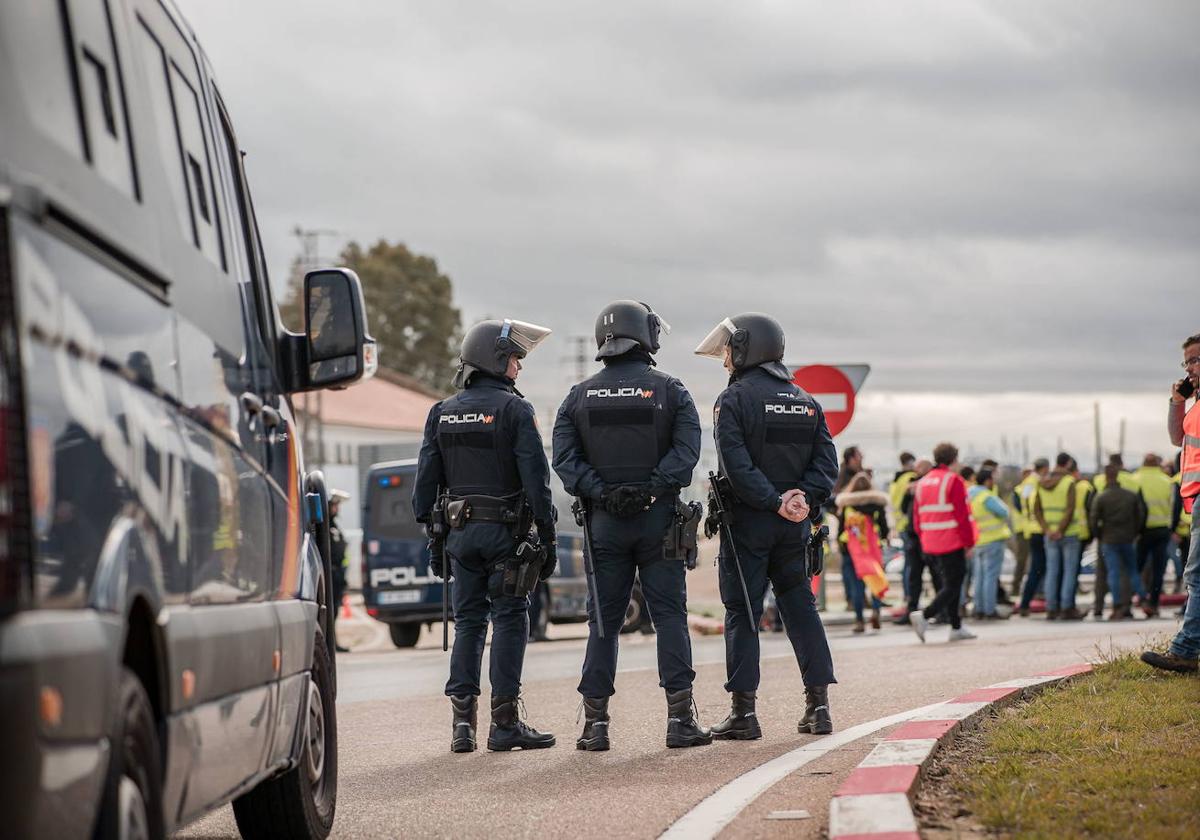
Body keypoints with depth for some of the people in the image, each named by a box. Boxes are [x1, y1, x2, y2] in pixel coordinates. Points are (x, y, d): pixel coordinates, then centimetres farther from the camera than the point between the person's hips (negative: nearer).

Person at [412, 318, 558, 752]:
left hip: (460, 532, 5)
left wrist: (433, 537, 13)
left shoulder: (442, 413, 9)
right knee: (509, 620, 0)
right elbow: (535, 477, -11)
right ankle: (504, 722, -1)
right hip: (505, 531, -5)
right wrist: (547, 537, -6)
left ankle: (462, 719, 4)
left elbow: (426, 479, 8)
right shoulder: (513, 410, -7)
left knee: (467, 621, 10)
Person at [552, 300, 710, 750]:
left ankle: (595, 722, 3)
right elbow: (686, 450, -11)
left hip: (604, 521, 2)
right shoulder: (669, 390, 1)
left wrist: (599, 492, -9)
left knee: (603, 620, 5)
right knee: (670, 615, 1)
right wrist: (652, 487, -13)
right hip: (658, 518, -2)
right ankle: (680, 719, -4)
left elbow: (564, 457, -4)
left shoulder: (580, 396, 6)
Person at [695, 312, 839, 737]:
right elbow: (826, 459, 4)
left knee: (742, 611, -1)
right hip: (794, 527, 5)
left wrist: (775, 502, -17)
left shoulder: (733, 399, -6)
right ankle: (818, 705, 8)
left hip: (747, 522, -5)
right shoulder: (805, 401, 13)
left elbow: (736, 466, -18)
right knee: (800, 606, 11)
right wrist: (804, 497, -8)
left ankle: (743, 710, -2)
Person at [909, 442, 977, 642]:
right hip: (952, 543, -7)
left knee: (950, 582, 17)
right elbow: (962, 515, -13)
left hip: (930, 544, 7)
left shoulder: (923, 483, 11)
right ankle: (925, 615, -21)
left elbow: (917, 517, 13)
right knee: (952, 585, -4)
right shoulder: (953, 480, -10)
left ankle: (956, 627, 19)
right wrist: (969, 541, -6)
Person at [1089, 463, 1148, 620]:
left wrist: (1099, 536, 7)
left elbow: (1093, 519, -8)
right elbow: (1140, 516, 6)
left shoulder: (1100, 497, -8)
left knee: (1113, 572, -2)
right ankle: (1143, 599, 9)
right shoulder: (1132, 495, 3)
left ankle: (1118, 606, -8)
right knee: (1132, 570, 16)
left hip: (1109, 539, -3)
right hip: (1128, 539, 3)